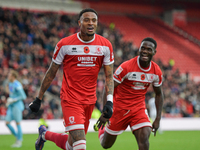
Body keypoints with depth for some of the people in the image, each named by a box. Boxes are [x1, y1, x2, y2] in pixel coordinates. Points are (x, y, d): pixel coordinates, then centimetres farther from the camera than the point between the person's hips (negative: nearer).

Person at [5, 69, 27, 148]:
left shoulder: (17, 85, -16)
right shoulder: (10, 84, 12)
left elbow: (23, 96, -16)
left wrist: (13, 100, -17)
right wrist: (8, 101, 12)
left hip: (17, 106, -9)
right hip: (11, 106, 9)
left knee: (18, 123, -3)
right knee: (7, 123, 3)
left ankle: (19, 141, 5)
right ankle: (17, 137, 15)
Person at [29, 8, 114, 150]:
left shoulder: (105, 45, 1)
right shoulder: (65, 44, -6)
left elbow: (109, 76, 6)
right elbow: (51, 73, 5)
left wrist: (109, 101, -8)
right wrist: (39, 99, 8)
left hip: (90, 100, 4)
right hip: (70, 99, -4)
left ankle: (45, 134, 39)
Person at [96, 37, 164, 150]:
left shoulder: (156, 72, -5)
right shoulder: (126, 67, -19)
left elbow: (159, 94, 11)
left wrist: (158, 118, 5)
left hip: (139, 108, 2)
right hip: (119, 107, -2)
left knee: (144, 138, -22)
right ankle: (102, 129, 48)